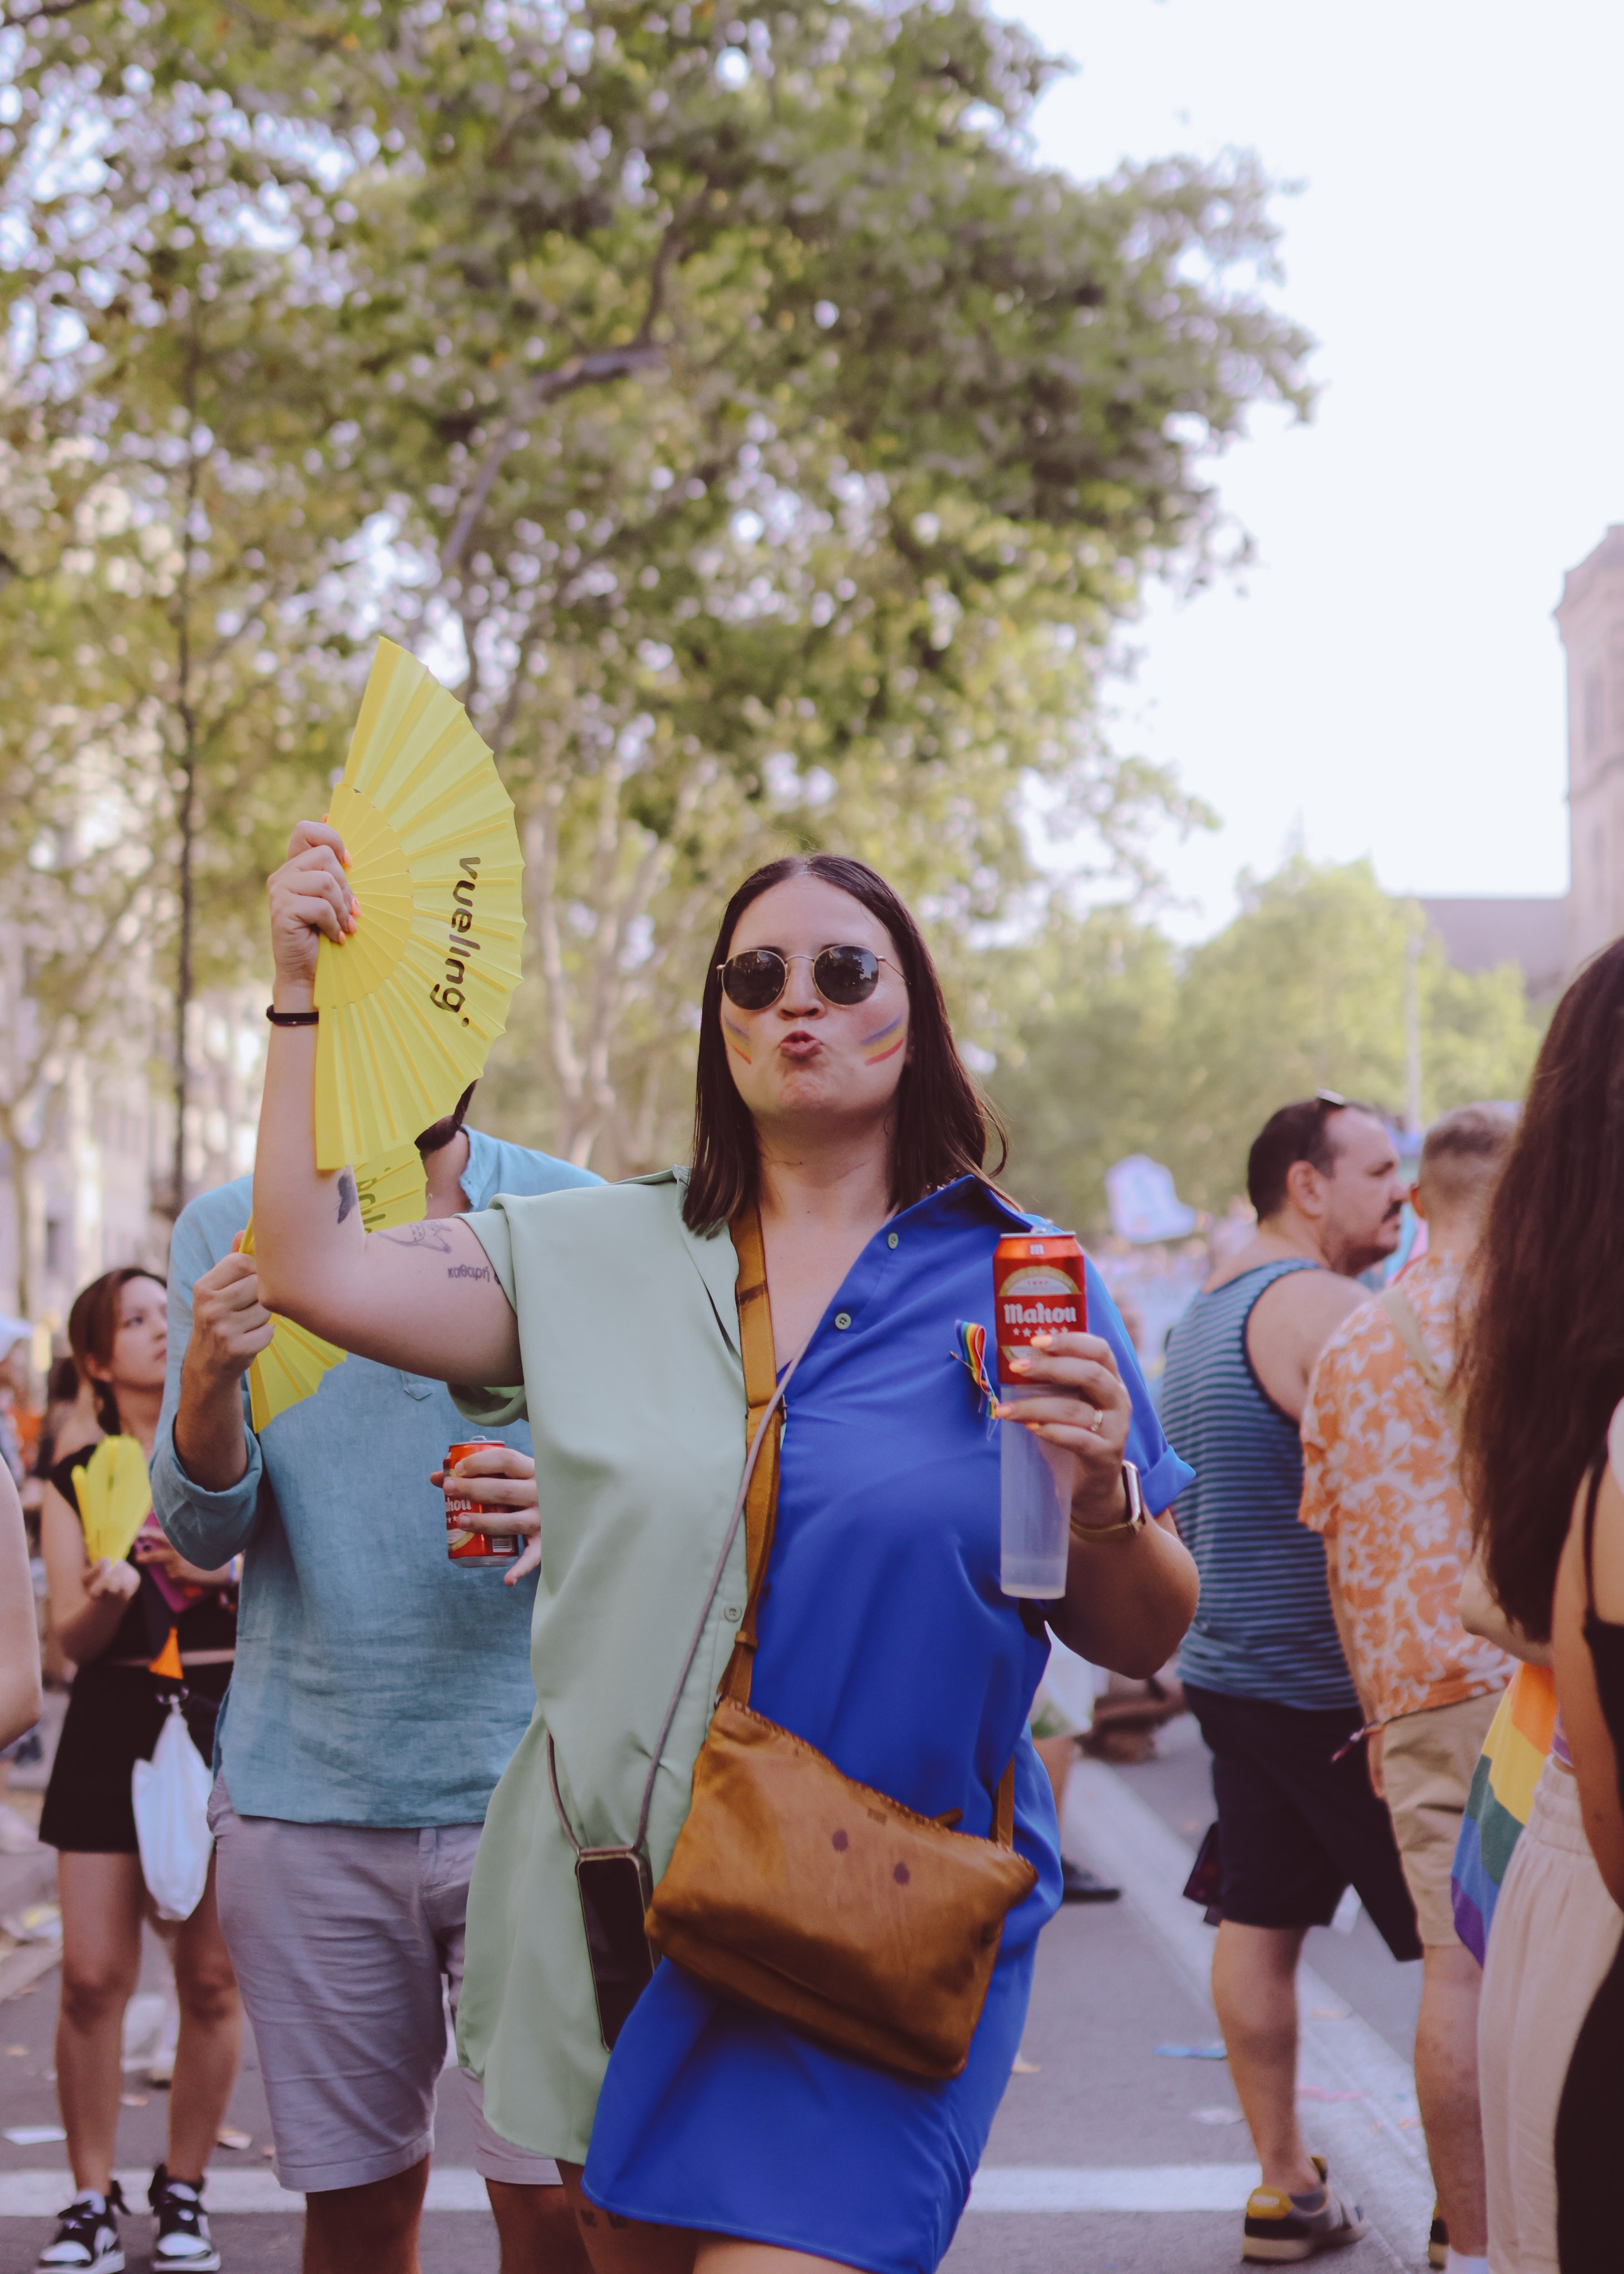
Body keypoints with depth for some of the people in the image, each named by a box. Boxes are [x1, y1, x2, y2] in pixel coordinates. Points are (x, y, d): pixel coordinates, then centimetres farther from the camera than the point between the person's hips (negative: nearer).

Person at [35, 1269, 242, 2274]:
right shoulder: (77, 1481, 7)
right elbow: (71, 1636, 2)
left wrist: (226, 1572, -13)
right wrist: (107, 1594, -19)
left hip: (229, 1720, 0)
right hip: (115, 1728, 0)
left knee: (213, 1977, 0)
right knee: (93, 1975, -5)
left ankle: (184, 2190, 16)